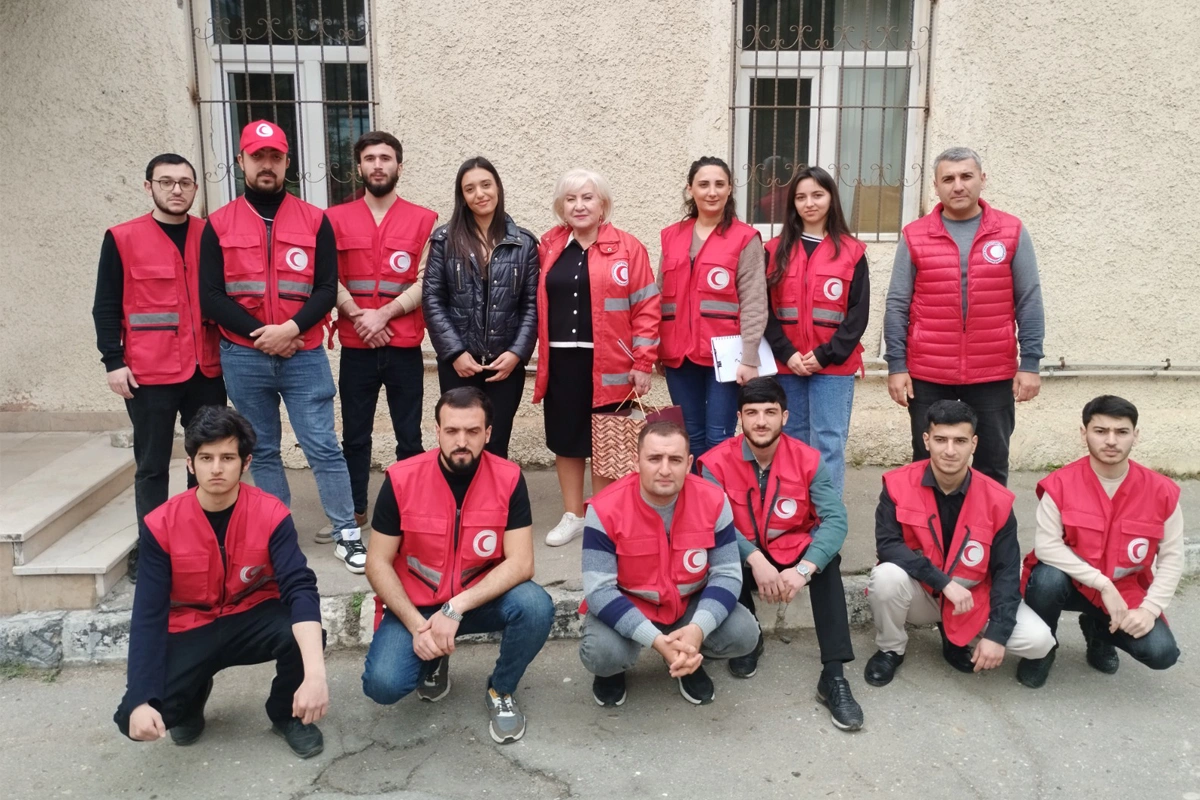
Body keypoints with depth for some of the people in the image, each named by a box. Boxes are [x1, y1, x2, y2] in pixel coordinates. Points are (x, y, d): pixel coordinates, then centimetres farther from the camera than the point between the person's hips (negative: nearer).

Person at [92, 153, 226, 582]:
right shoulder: (122, 239, -1)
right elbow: (106, 306, 0)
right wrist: (113, 362, -6)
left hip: (206, 369, 3)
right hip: (149, 373, -3)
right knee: (152, 464, 5)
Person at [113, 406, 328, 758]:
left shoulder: (271, 514, -19)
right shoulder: (160, 526, -15)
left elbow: (300, 588, -30)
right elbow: (148, 615, -15)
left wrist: (315, 674, -45)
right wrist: (140, 701, -26)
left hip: (253, 619, -1)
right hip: (190, 631, 1)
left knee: (304, 636, -34)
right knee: (135, 721, -21)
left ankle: (287, 713, 0)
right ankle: (193, 695, 16)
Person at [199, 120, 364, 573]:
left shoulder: (315, 221, 3)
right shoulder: (219, 225, 4)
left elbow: (327, 290, -1)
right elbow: (211, 297, -1)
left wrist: (290, 329, -16)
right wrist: (261, 334, -12)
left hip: (304, 355, -1)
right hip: (243, 358, 2)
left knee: (322, 446, -3)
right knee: (263, 451, 11)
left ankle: (347, 534, 6)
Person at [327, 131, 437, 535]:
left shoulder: (423, 220, 4)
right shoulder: (336, 218, 8)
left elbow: (426, 282, -3)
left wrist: (384, 314, -12)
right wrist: (358, 316, -12)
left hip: (404, 346, -1)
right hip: (355, 346, 1)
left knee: (409, 436, 4)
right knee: (355, 435, 9)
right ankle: (353, 512, 21)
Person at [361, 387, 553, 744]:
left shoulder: (509, 479, -14)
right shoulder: (401, 479, -14)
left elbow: (520, 563, -18)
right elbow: (377, 563, -9)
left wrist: (456, 609, -27)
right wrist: (417, 625, -20)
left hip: (482, 599, 0)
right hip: (414, 605, 0)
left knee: (536, 606, -30)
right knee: (383, 685, -24)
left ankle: (500, 690, 1)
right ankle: (433, 660, 14)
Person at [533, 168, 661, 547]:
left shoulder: (627, 248, -3)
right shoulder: (549, 247, 9)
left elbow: (646, 308, -4)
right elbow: (539, 303, 14)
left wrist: (642, 362, -8)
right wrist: (539, 353, 6)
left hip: (607, 364, -3)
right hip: (561, 361, 4)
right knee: (565, 440, 11)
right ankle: (572, 516, 25)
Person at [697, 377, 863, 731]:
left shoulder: (808, 459, -13)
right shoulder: (716, 462, -15)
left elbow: (835, 519, -22)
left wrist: (803, 569, -37)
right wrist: (755, 560, -40)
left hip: (794, 554, 1)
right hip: (742, 559, 0)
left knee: (827, 561, -30)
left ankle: (833, 675, -25)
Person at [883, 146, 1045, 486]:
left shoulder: (1012, 232, 3)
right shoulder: (914, 236, 1)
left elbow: (1029, 302, 3)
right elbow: (897, 306, 1)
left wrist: (1030, 363, -3)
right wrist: (896, 365, -5)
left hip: (994, 374, 1)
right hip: (927, 375, 0)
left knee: (992, 466, 11)